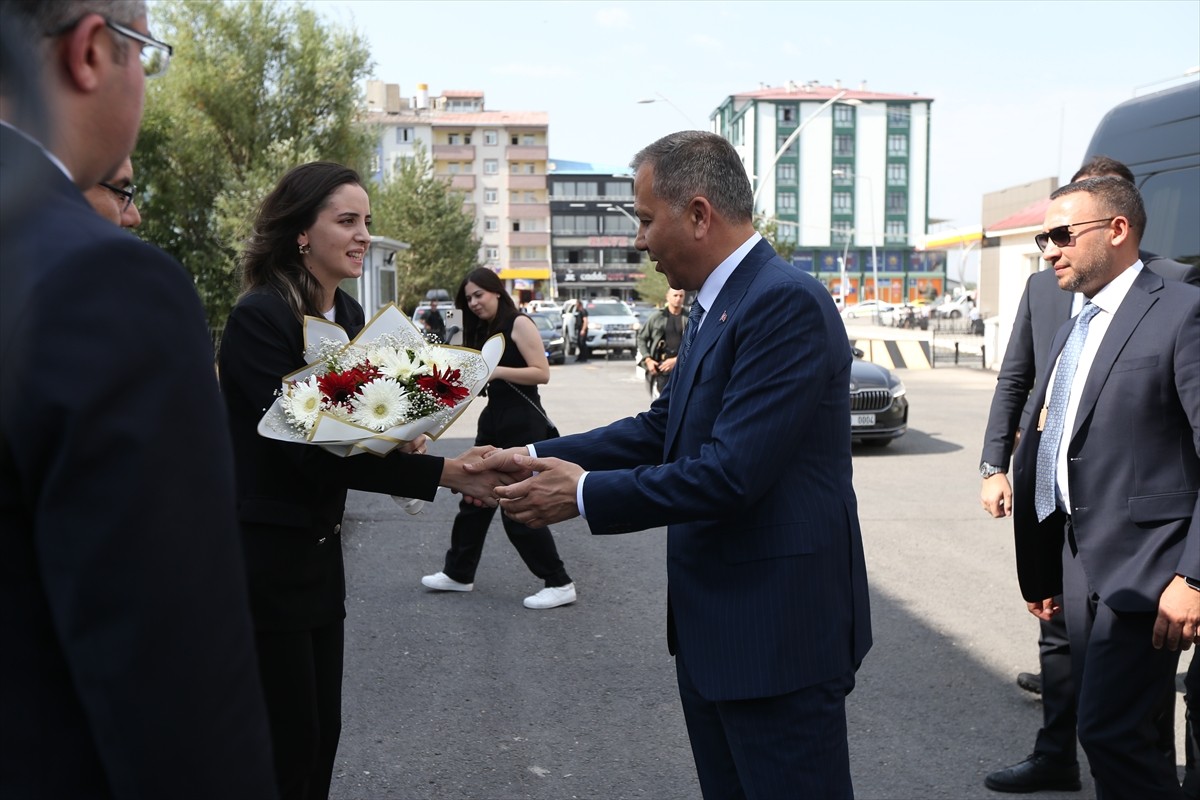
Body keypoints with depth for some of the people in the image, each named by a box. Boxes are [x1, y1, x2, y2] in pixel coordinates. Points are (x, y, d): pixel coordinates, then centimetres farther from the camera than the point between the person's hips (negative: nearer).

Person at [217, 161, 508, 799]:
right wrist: (444, 473, -27)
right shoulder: (262, 315, -18)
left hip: (318, 548, 8)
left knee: (323, 733, 15)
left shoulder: (349, 314, 7)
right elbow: (309, 449, -24)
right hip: (261, 551, -8)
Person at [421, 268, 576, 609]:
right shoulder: (484, 331, 13)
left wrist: (497, 370, -24)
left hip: (523, 424, -9)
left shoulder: (519, 324, -11)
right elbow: (481, 379, 15)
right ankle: (459, 573, 27)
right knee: (474, 497, 13)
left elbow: (542, 373, -19)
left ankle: (560, 584, 4)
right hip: (494, 420, 9)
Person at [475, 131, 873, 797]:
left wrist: (585, 493, -16)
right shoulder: (716, 305, 10)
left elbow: (731, 472, -26)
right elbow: (662, 427, 13)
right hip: (713, 623, 9)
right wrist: (539, 458, 3)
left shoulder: (787, 303, -21)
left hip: (776, 631, -9)